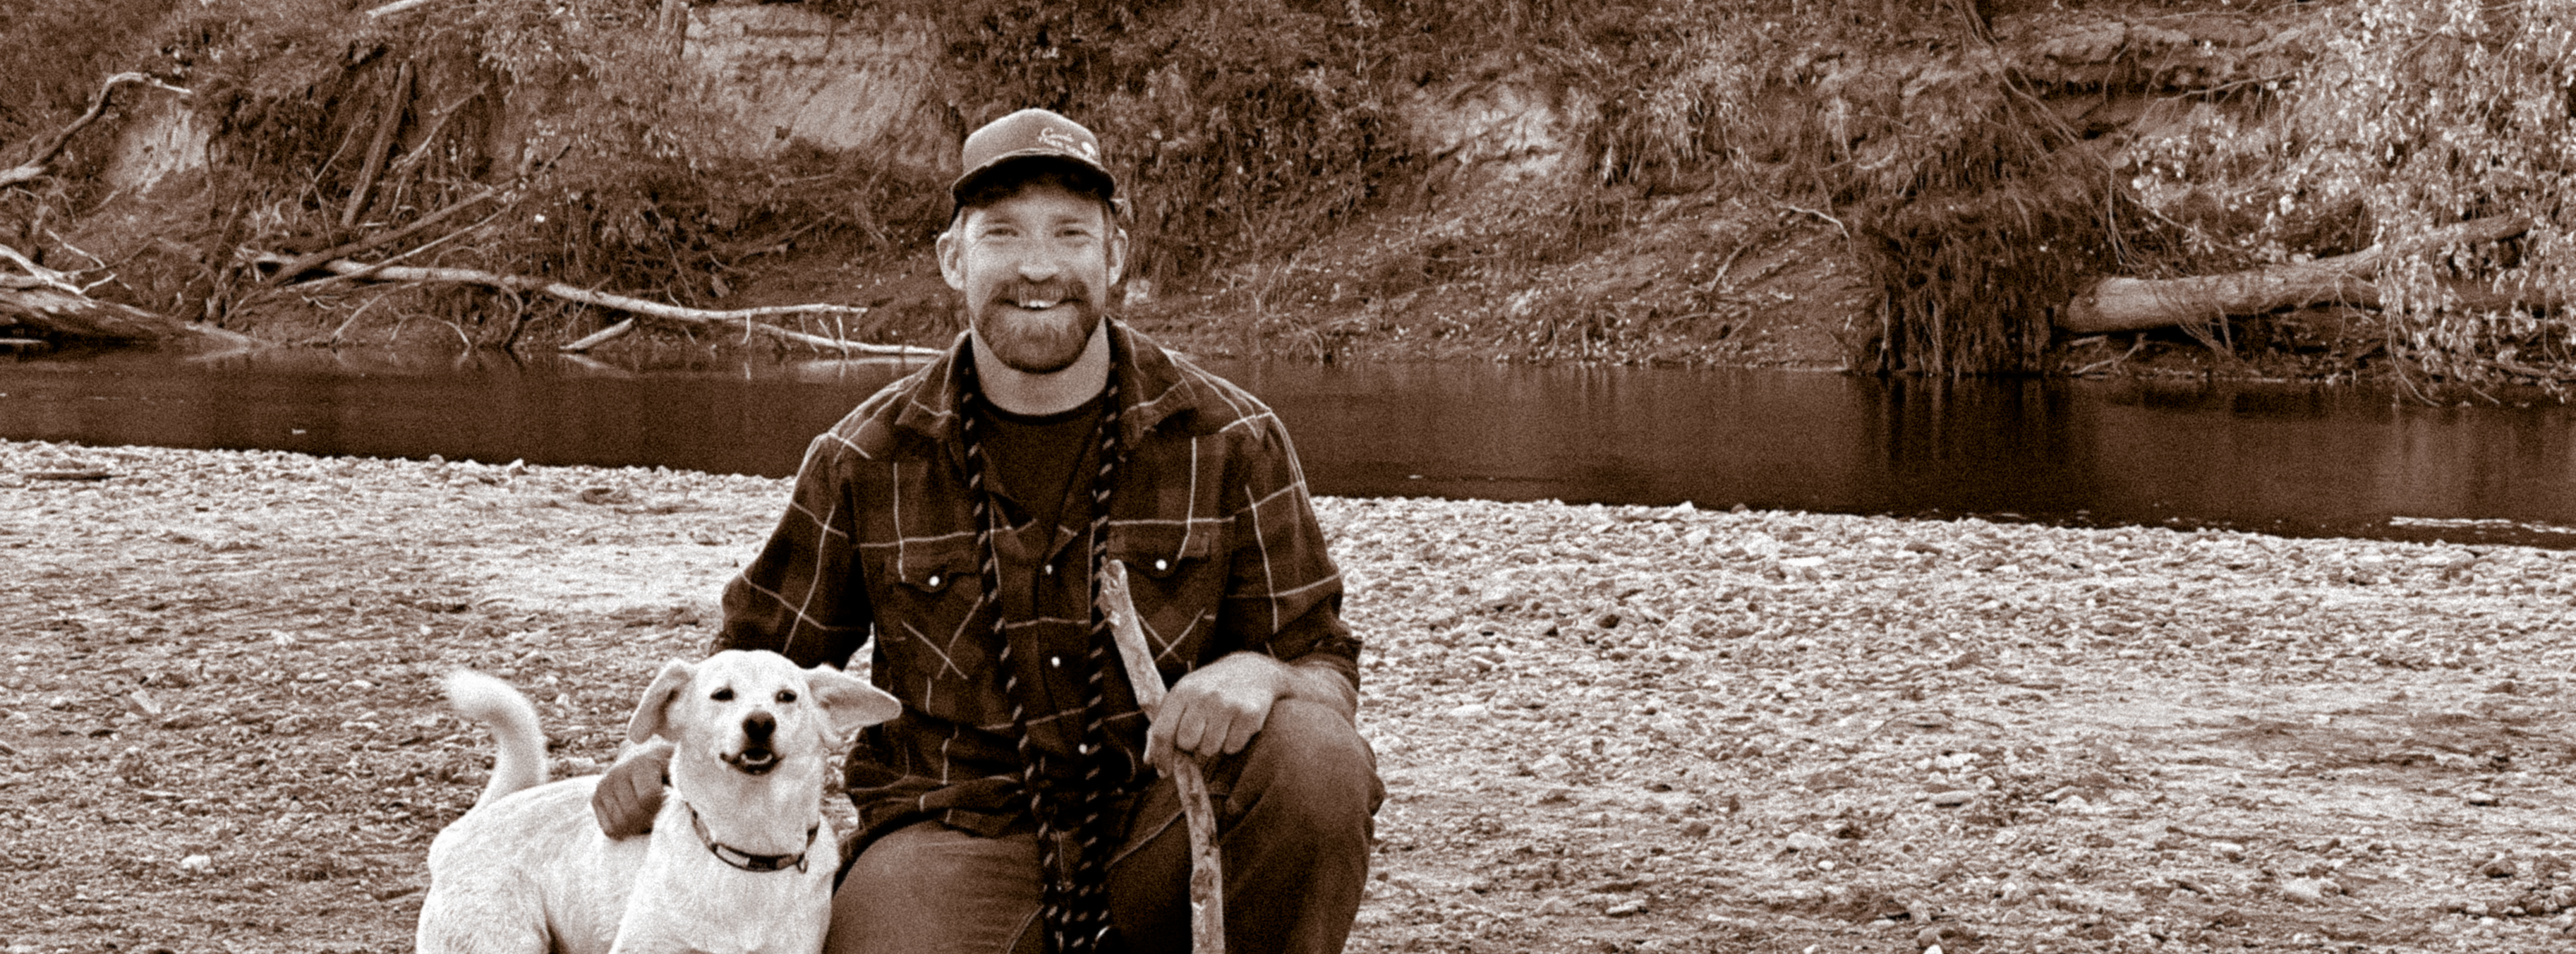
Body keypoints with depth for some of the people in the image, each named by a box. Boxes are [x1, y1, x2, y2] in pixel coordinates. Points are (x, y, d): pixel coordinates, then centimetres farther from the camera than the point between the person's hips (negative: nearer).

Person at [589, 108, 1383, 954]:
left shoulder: (1230, 442, 1)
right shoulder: (865, 462, 4)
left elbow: (1326, 668, 3)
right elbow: (759, 667, 15)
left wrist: (1260, 675, -21)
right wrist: (670, 756, -6)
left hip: (1166, 838, 2)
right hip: (959, 840, -2)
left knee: (1316, 757, -28)